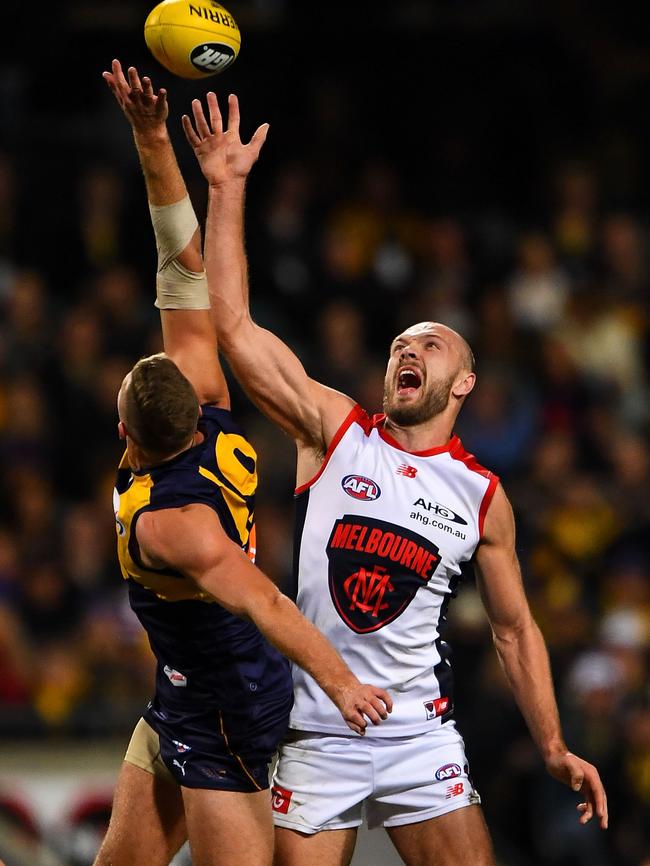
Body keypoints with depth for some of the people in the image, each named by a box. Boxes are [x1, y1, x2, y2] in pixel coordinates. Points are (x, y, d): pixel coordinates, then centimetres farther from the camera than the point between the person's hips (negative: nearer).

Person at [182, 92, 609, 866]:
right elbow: (233, 328, -4)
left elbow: (513, 629, 14)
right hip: (313, 736, -1)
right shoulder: (335, 432, 2)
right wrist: (226, 189, -8)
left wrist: (554, 749, 8)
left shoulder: (483, 497, 6)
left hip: (420, 737, 1)